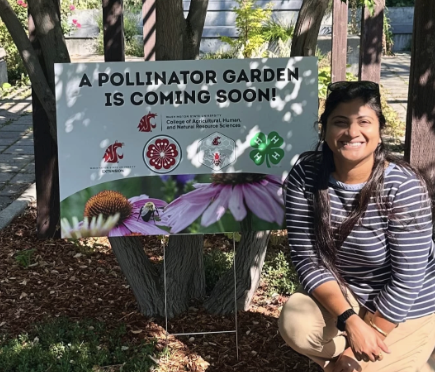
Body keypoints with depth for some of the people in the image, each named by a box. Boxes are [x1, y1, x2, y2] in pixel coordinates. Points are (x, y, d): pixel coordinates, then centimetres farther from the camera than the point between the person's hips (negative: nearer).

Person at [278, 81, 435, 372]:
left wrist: (358, 348, -21)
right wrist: (350, 321, -28)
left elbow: (407, 280, -23)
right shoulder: (305, 175, -16)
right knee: (295, 325, -23)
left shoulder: (403, 187, -26)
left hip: (403, 309, -3)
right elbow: (305, 256, -15)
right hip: (339, 292, 3)